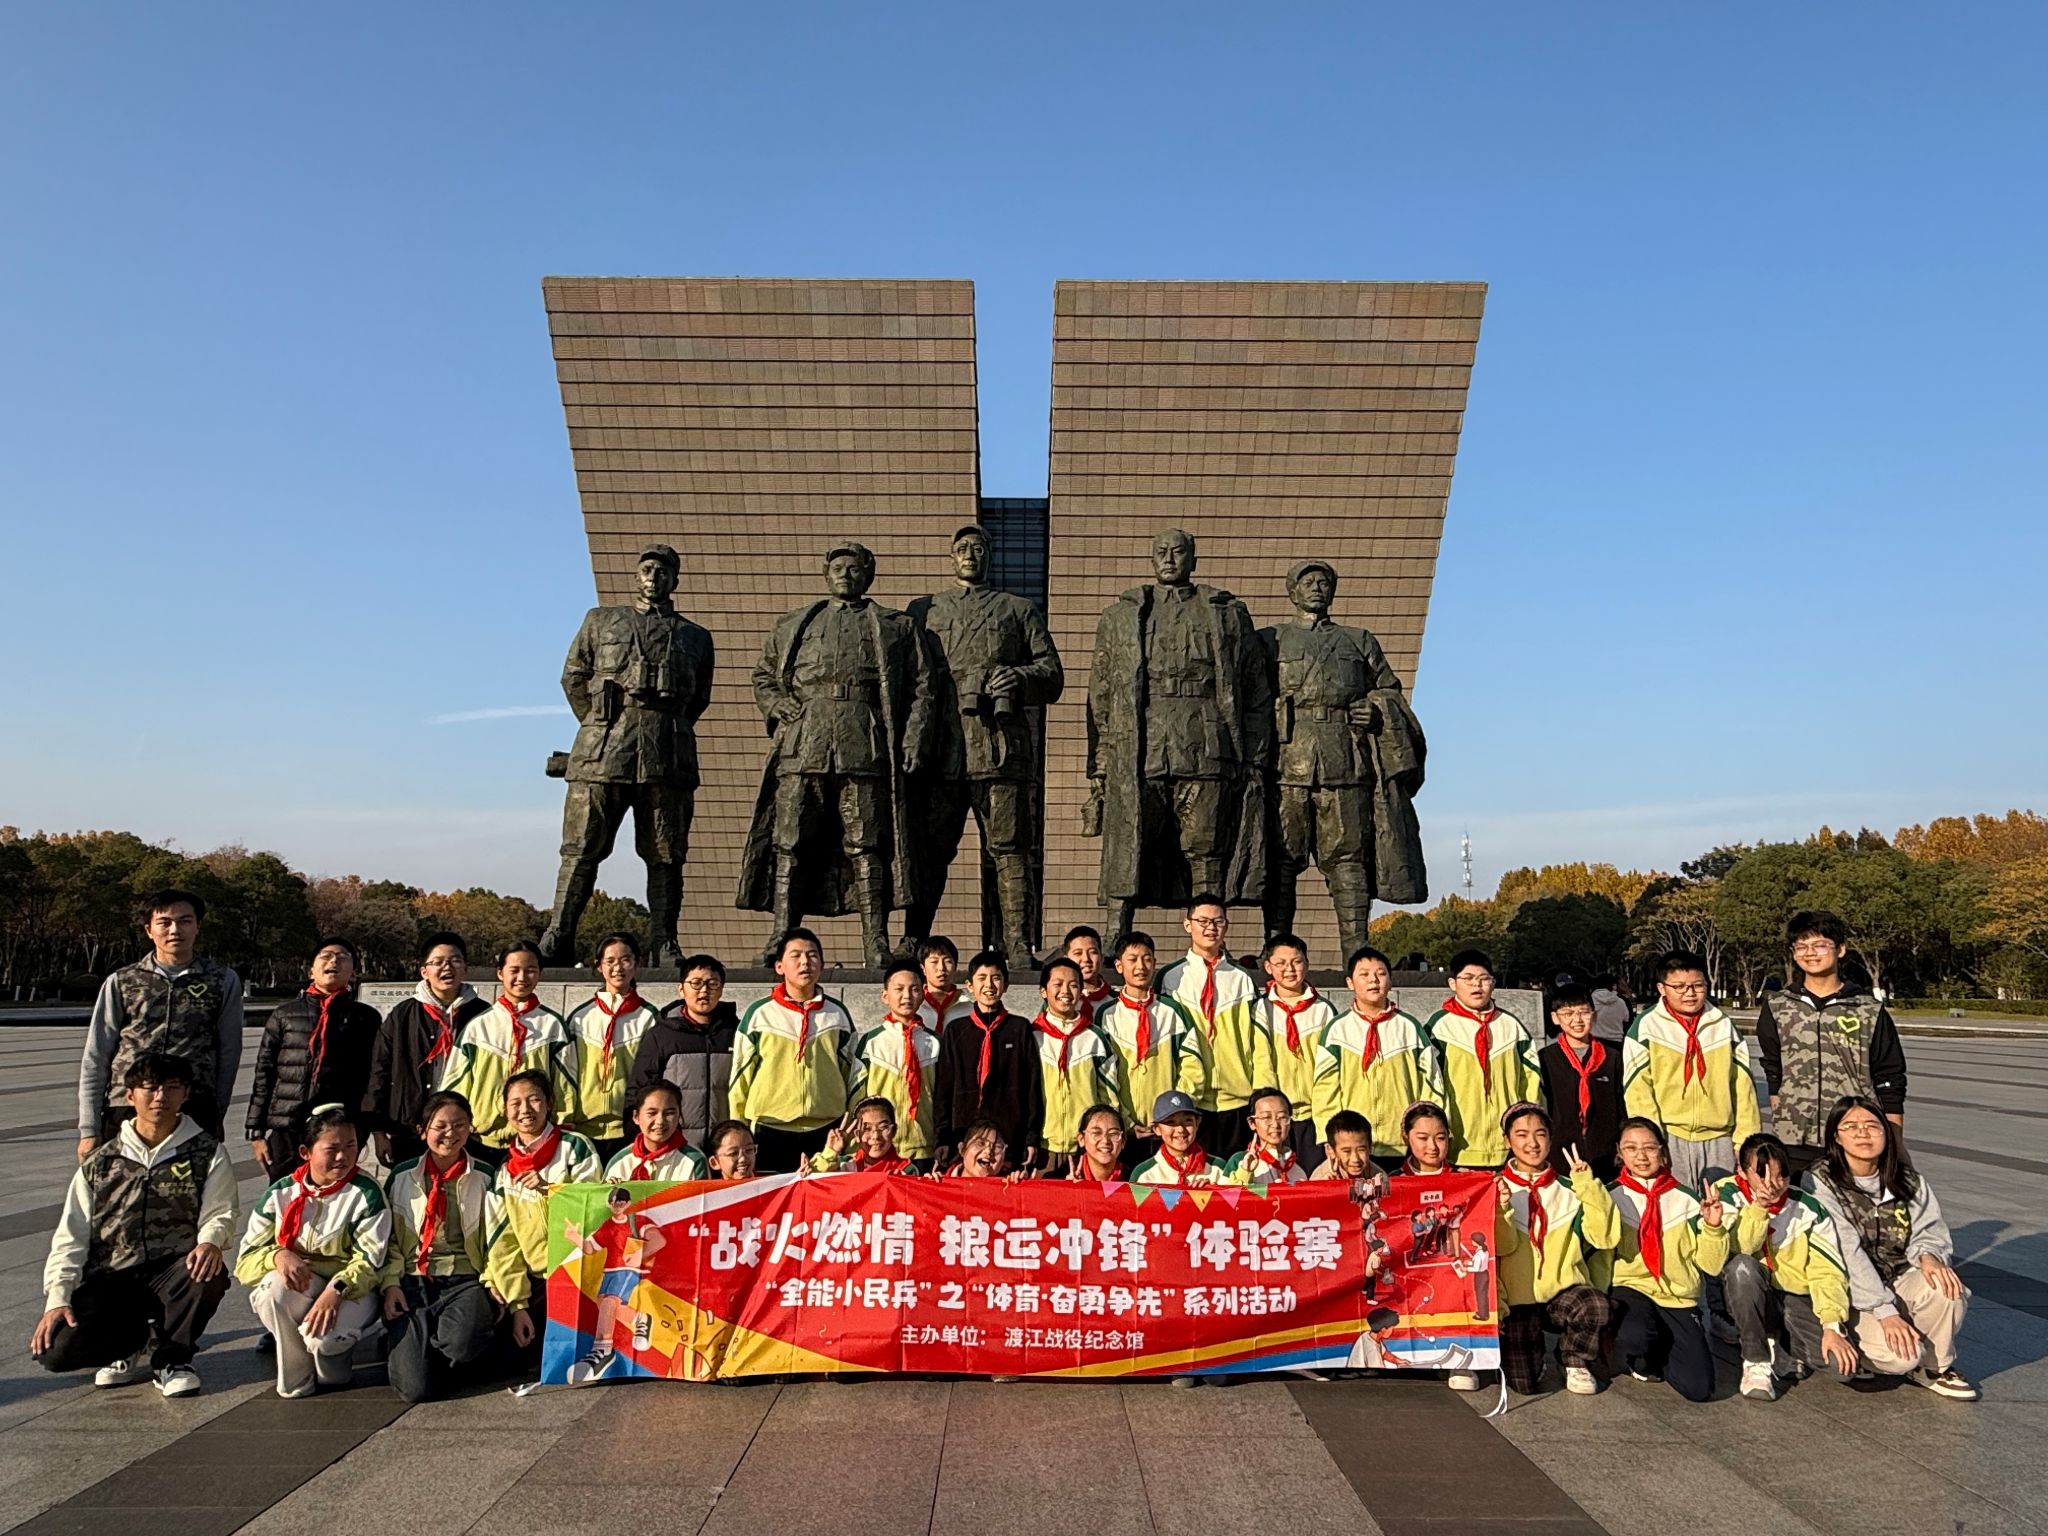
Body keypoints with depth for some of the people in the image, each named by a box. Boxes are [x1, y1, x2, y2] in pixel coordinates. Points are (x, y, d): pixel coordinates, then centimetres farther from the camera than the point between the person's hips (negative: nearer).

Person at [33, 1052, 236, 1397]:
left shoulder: (207, 1152, 8)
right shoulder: (101, 1161, 13)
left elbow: (220, 1213, -1)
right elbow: (70, 1236, 9)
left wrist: (210, 1242, -26)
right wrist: (57, 1298, -5)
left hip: (173, 1274, -1)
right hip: (108, 1282, 2)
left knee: (210, 1275, -35)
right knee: (55, 1349, -24)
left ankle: (168, 1356, -6)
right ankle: (163, 1340, 3)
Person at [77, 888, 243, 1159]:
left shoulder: (223, 982, 6)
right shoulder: (120, 983, 8)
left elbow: (228, 1055, 9)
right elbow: (95, 1059, 9)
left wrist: (215, 1117, 8)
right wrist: (89, 1130, 5)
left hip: (194, 1115, -1)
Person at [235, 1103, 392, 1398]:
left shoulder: (367, 1194, -7)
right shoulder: (280, 1194, 1)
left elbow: (370, 1262, -11)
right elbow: (246, 1260, -1)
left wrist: (336, 1290, -31)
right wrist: (277, 1256, -25)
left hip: (351, 1290, -2)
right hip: (297, 1286, 3)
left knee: (323, 1337, -33)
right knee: (274, 1286, -32)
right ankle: (295, 1380, -10)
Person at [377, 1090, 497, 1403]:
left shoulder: (485, 1178, 8)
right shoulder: (402, 1177, 13)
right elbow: (388, 1238, 13)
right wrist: (390, 1283, -2)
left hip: (466, 1280, 0)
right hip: (413, 1282, 1)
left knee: (462, 1341, -36)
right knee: (416, 1388, -21)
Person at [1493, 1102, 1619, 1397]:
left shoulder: (1568, 1190, 5)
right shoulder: (1496, 1188, 0)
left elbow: (1606, 1238, -7)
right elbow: (1501, 1246, -11)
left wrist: (1589, 1187, -12)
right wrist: (1501, 1208, -27)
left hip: (1563, 1291, 2)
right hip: (1518, 1298, -2)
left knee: (1597, 1306, -32)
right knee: (1524, 1383, -16)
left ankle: (1576, 1362, 0)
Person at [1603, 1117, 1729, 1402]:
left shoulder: (1685, 1199, 9)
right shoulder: (1613, 1196, 3)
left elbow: (1710, 1265, 6)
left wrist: (1713, 1227, -10)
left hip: (1678, 1299, 2)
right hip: (1631, 1289, -2)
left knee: (1698, 1388, -16)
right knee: (1635, 1335, -36)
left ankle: (1659, 1354, 20)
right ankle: (1643, 1360, 5)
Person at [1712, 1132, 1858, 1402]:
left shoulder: (1808, 1208, -3)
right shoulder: (1728, 1195, -6)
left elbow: (1828, 1271, -7)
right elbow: (1735, 1251, -18)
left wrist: (1833, 1326, -18)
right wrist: (1758, 1207, -26)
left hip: (1799, 1299, 1)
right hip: (1752, 1300, -1)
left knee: (1845, 1365, -23)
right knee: (1743, 1266, -35)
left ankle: (1778, 1352, 8)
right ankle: (1756, 1360, -19)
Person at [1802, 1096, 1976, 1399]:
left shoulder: (1909, 1180, 6)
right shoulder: (1820, 1183, -12)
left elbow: (1930, 1229, 0)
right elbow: (1845, 1256, -18)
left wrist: (1928, 1255, -25)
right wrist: (1885, 1311, -25)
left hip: (1900, 1279, 5)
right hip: (1851, 1294, -4)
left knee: (1946, 1289, -28)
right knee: (1898, 1355, -29)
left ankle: (1933, 1367, -1)